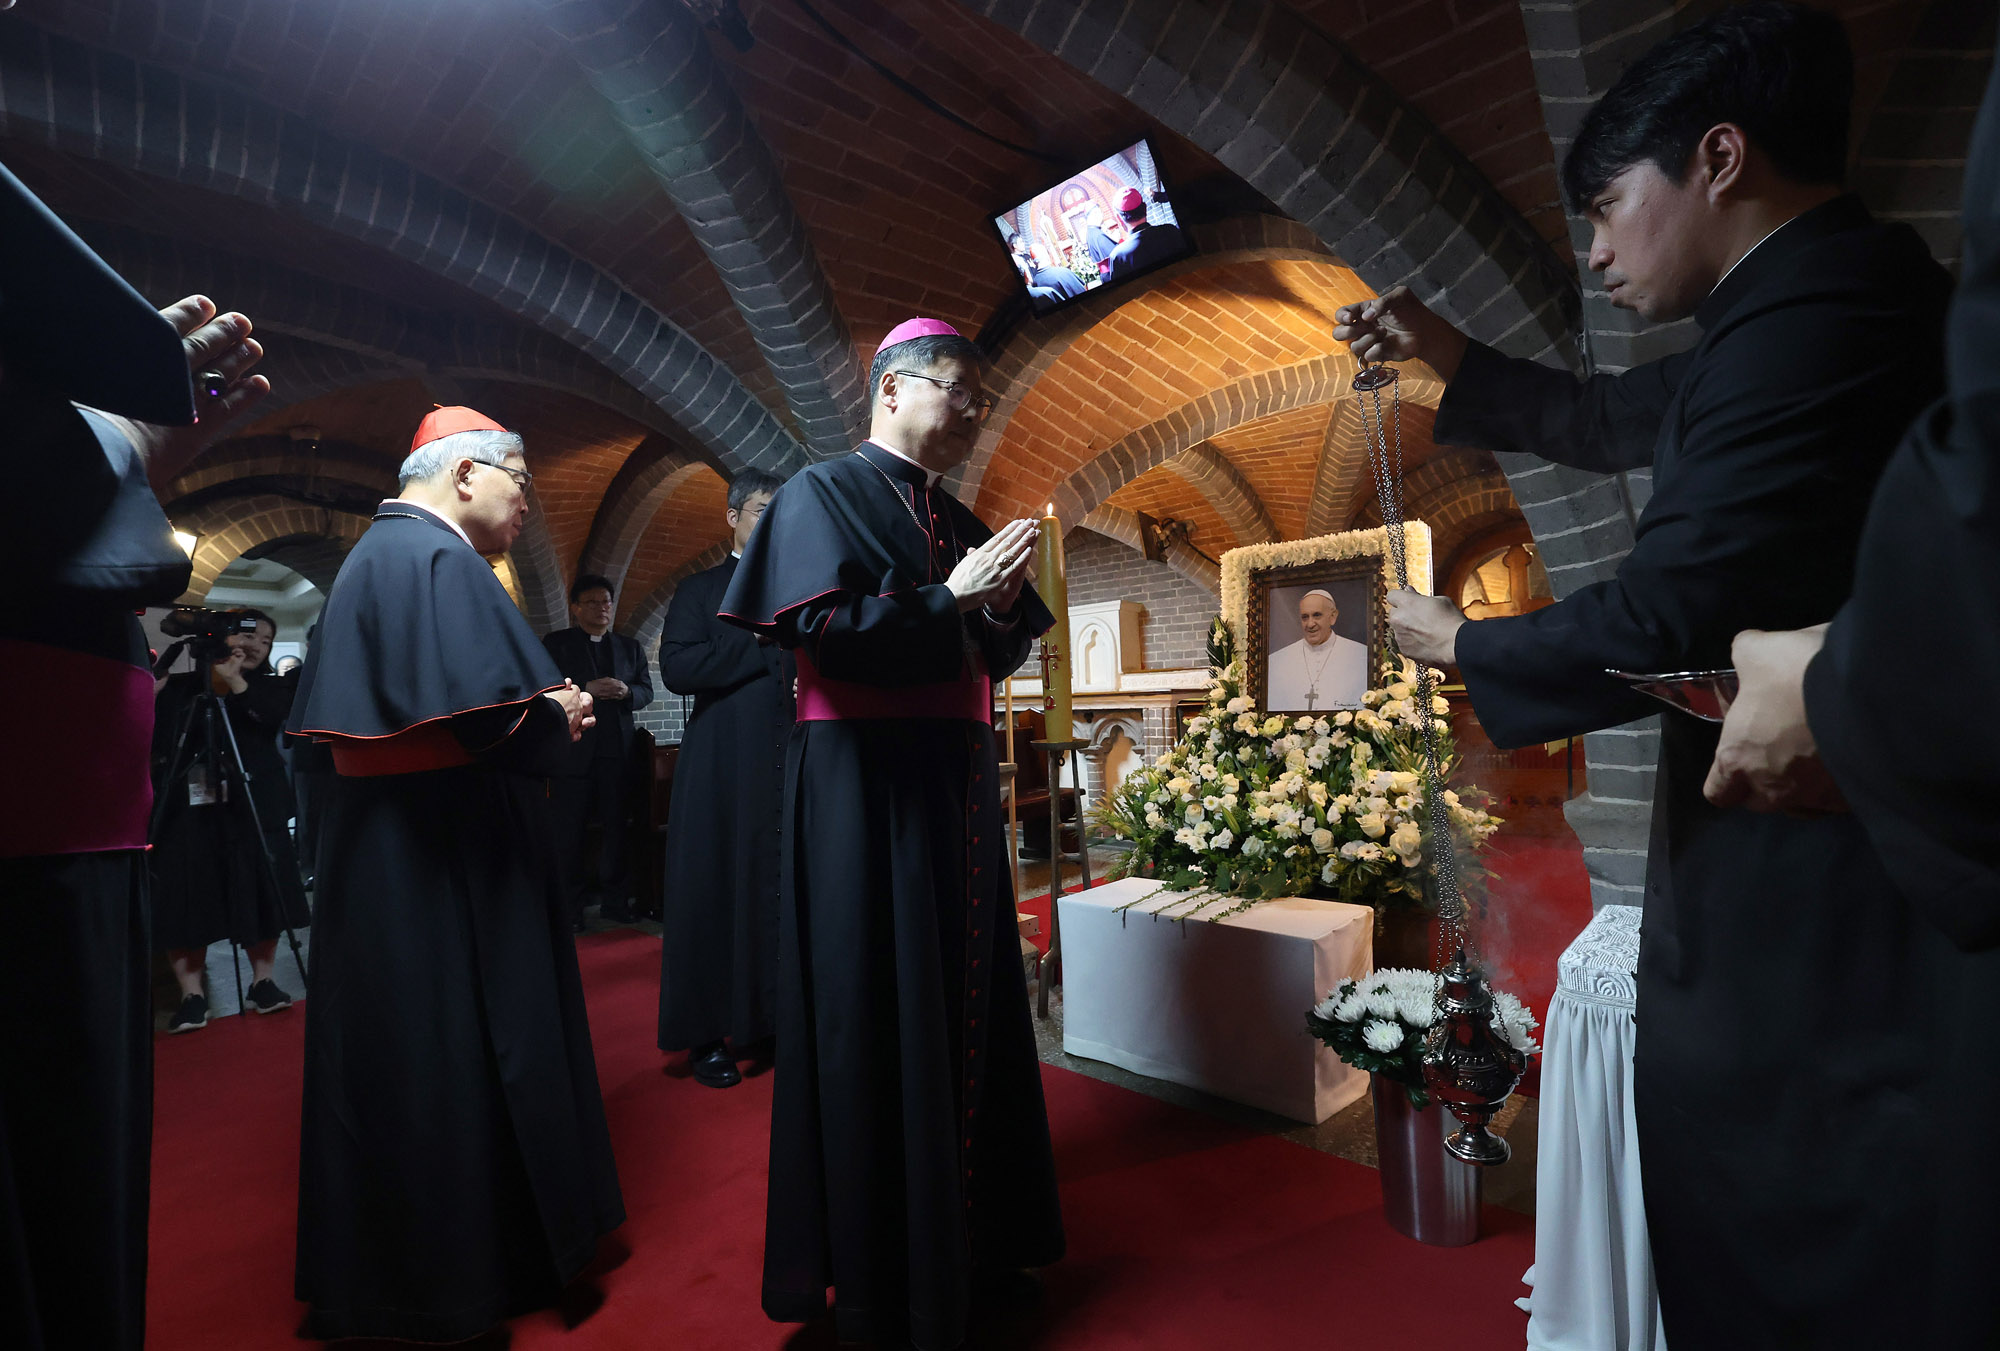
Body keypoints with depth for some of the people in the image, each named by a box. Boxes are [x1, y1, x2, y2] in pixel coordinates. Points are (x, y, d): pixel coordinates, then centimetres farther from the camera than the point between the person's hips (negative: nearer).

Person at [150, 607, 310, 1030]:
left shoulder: (272, 686, 10)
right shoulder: (181, 686, 10)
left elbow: (273, 716, -11)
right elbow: (154, 740, -1)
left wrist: (234, 681, -14)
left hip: (252, 805, 0)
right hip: (189, 805, 0)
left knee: (259, 892, 1)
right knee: (185, 898, -2)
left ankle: (263, 981, 10)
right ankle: (191, 994, 4)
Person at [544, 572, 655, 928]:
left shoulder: (629, 647, 17)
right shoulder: (555, 643, 7)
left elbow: (647, 690, 12)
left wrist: (626, 692, -9)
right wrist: (587, 690, -16)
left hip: (618, 751, 3)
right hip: (573, 749, -3)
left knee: (616, 828, 7)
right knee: (569, 830, 0)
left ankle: (615, 900, 14)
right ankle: (571, 907, 8)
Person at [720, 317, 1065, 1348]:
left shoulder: (955, 519, 17)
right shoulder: (825, 492, -3)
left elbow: (996, 653, 17)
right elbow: (822, 630, -17)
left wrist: (1001, 605, -4)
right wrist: (949, 599, -13)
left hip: (956, 780, 7)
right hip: (866, 783, -7)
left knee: (963, 1000, 12)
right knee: (879, 1018, 0)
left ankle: (967, 1225, 30)